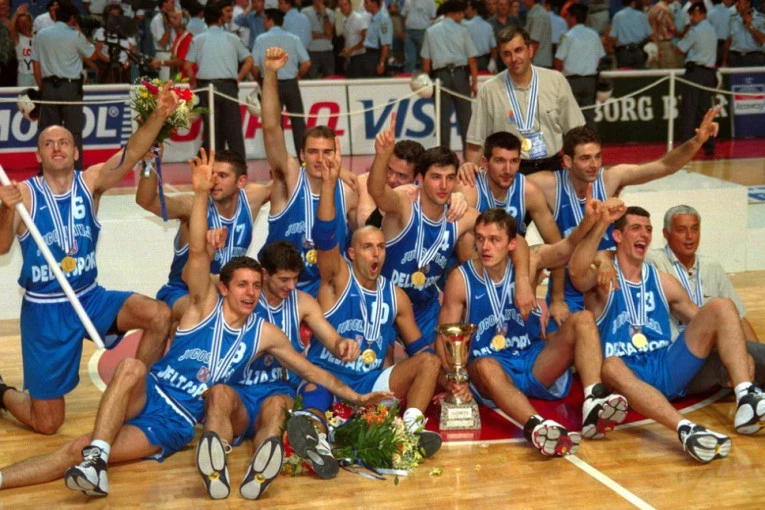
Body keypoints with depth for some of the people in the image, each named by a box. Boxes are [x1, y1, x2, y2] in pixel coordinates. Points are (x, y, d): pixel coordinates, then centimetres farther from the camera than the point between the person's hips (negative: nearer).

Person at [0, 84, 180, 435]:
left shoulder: (91, 182, -4)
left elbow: (131, 153, -21)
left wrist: (158, 116, -38)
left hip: (91, 298, 3)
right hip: (44, 311, -3)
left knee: (160, 316, -21)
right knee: (47, 424, 1)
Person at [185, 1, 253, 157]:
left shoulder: (198, 40, 4)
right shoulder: (232, 38, 6)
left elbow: (187, 65, -2)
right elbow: (249, 61, 3)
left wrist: (194, 83, 10)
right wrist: (238, 78, 9)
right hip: (228, 86, 0)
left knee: (211, 128, 4)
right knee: (233, 128, 2)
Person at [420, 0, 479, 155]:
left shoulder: (431, 31, 5)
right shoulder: (462, 31, 1)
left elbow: (426, 60, 4)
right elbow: (471, 59, -2)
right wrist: (474, 82, 2)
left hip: (440, 75, 1)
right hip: (460, 74, -1)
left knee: (443, 117, 2)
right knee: (465, 116, 5)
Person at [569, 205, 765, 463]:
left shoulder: (663, 282, 18)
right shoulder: (603, 278, 4)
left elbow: (703, 321, 20)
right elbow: (577, 271, -21)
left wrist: (741, 356, 7)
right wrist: (602, 222, -29)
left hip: (668, 370, 5)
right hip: (629, 374, -4)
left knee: (720, 306, -9)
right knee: (612, 367, -41)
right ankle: (686, 429, -60)